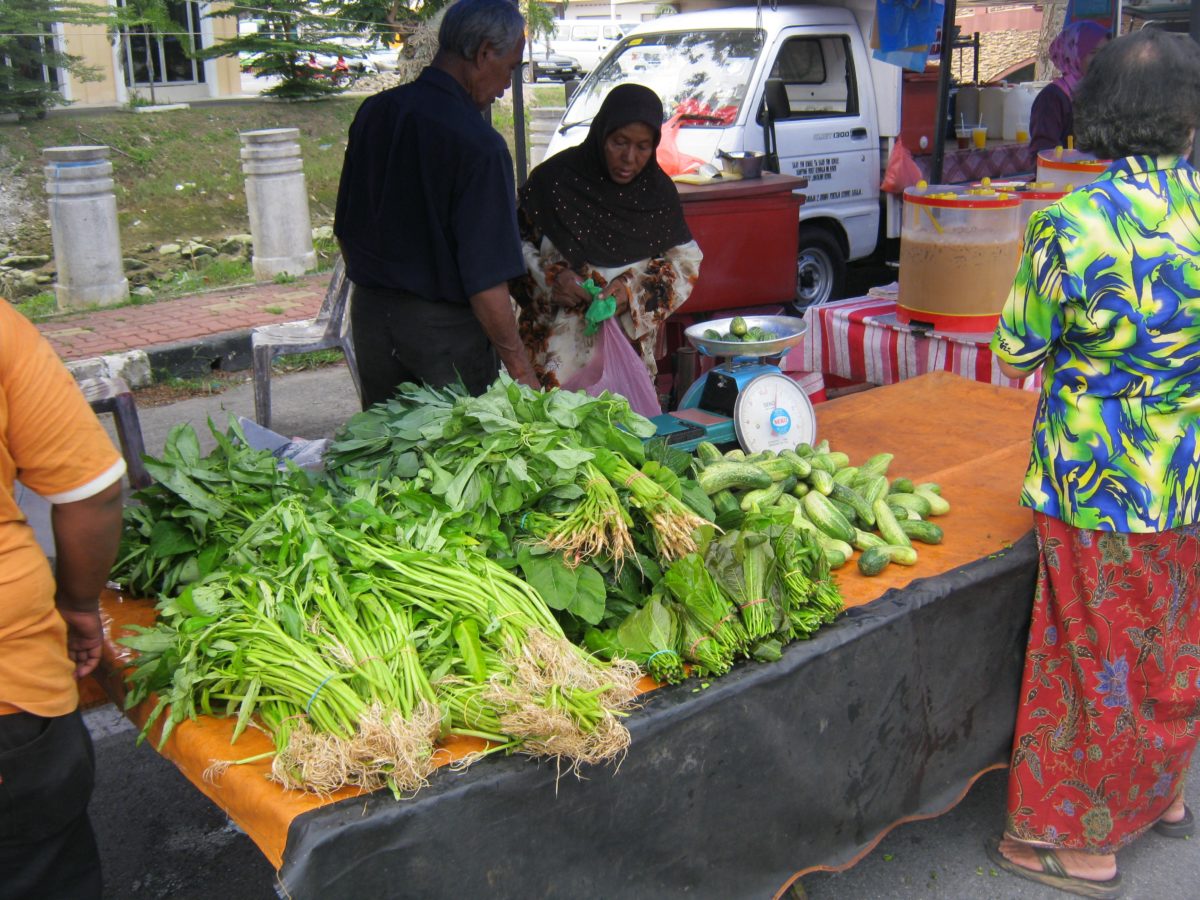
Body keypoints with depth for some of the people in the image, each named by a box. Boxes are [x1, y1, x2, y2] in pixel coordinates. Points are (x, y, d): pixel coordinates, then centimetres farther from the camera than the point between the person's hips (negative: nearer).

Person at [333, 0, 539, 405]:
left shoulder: (373, 112, 2)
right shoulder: (478, 144, -20)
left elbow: (345, 230, 12)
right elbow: (485, 280, -22)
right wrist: (521, 370, -14)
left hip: (369, 312, 7)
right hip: (442, 326, -7)